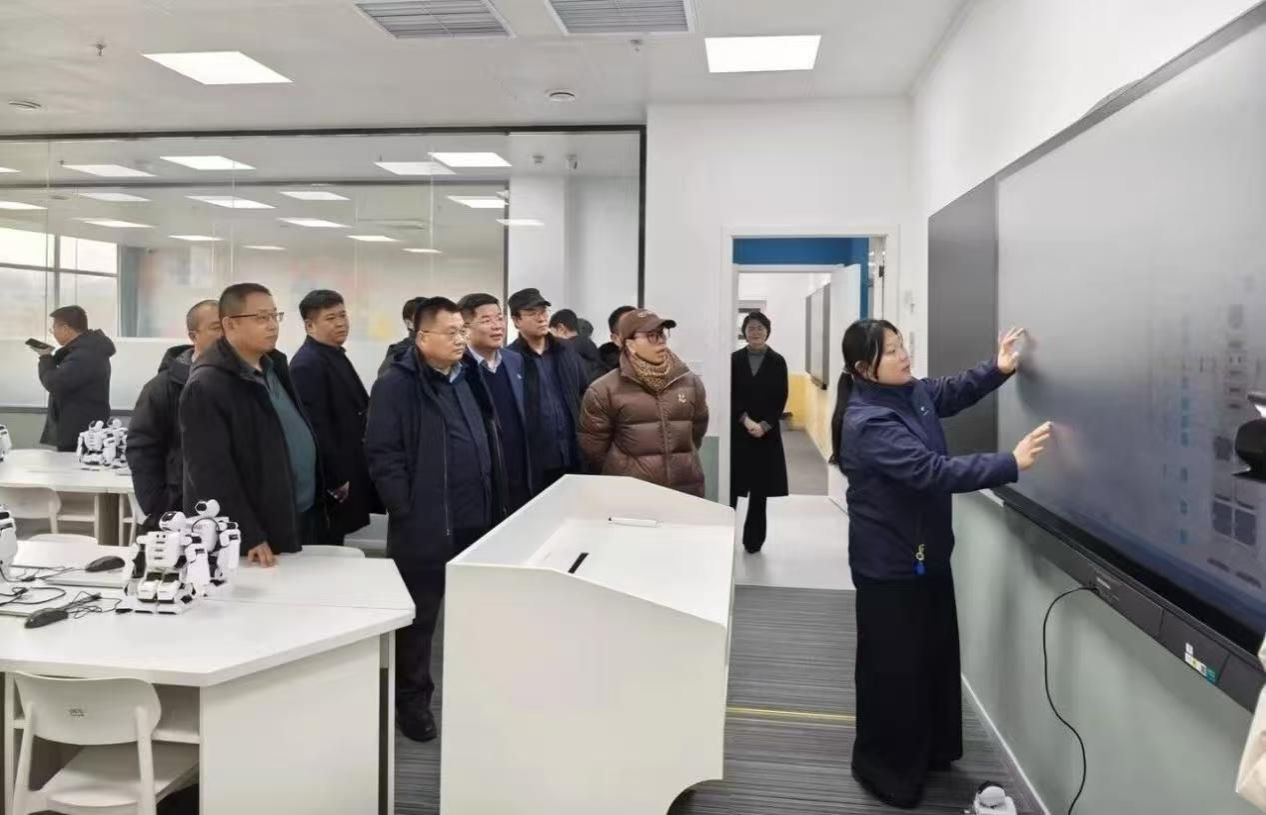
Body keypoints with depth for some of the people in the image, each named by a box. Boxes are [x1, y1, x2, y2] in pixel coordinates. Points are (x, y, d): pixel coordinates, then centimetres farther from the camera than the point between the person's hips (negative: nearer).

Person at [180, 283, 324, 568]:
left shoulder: (274, 364, 9)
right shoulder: (206, 386, -17)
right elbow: (212, 472, -20)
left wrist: (324, 491, 15)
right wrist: (250, 538, -21)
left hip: (303, 521, 8)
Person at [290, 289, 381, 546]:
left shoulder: (337, 357, 15)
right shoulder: (307, 364, -17)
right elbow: (316, 428, -22)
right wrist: (336, 480, -19)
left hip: (344, 476, 9)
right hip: (328, 485, -9)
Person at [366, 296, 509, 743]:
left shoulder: (469, 381, 13)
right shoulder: (397, 385, -10)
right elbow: (383, 454, -14)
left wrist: (496, 504, 15)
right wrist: (407, 511, -16)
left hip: (476, 521, 7)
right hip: (424, 525, -7)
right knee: (419, 616, 7)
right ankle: (413, 700, 22)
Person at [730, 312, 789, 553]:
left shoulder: (777, 362, 2)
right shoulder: (734, 359, 3)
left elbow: (781, 399, -2)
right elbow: (729, 395, -2)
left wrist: (764, 425, -13)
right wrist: (746, 420, -14)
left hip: (767, 432, 0)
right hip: (737, 431, 0)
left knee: (760, 488, 5)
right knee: (732, 485, -3)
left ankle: (753, 539, 15)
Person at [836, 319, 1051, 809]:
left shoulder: (911, 391, 1)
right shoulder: (868, 424, -28)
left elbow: (953, 393, 20)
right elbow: (932, 472, -34)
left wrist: (998, 369, 3)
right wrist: (1011, 464, -35)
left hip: (928, 552, 9)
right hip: (889, 563, -9)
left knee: (937, 655, 21)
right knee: (894, 667, 4)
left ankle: (931, 749, 41)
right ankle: (882, 766, 23)